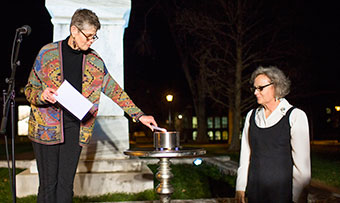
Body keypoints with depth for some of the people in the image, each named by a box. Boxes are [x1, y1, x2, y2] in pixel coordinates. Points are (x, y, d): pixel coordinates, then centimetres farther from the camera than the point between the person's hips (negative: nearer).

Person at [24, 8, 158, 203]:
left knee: (66, 185, 6)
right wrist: (42, 96, -19)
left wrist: (139, 115, 6)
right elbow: (30, 89, 4)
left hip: (76, 128, 3)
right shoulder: (48, 53, -1)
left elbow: (115, 90, 11)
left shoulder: (95, 61, 7)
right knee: (48, 184, 1)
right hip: (47, 126, -2)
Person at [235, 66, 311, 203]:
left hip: (283, 191, -4)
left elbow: (302, 161, -9)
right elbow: (245, 154, 9)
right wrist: (241, 186, 6)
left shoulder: (295, 116, -7)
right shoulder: (252, 116, 8)